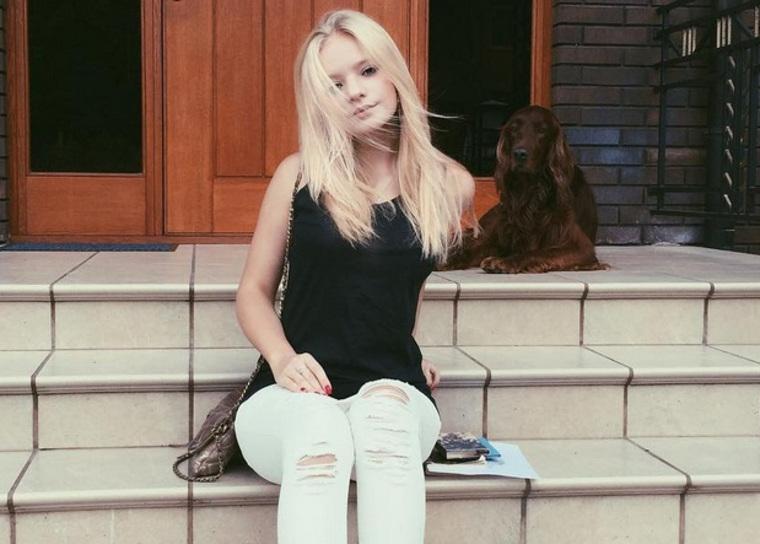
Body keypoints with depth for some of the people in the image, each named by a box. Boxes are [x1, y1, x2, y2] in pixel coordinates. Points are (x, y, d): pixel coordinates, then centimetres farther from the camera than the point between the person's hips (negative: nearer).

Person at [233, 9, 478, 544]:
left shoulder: (450, 185, 5)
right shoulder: (298, 175, 2)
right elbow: (254, 291, 7)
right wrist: (283, 358, -11)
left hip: (395, 394, 1)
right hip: (294, 393, -1)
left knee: (384, 407, -37)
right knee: (318, 431, -38)